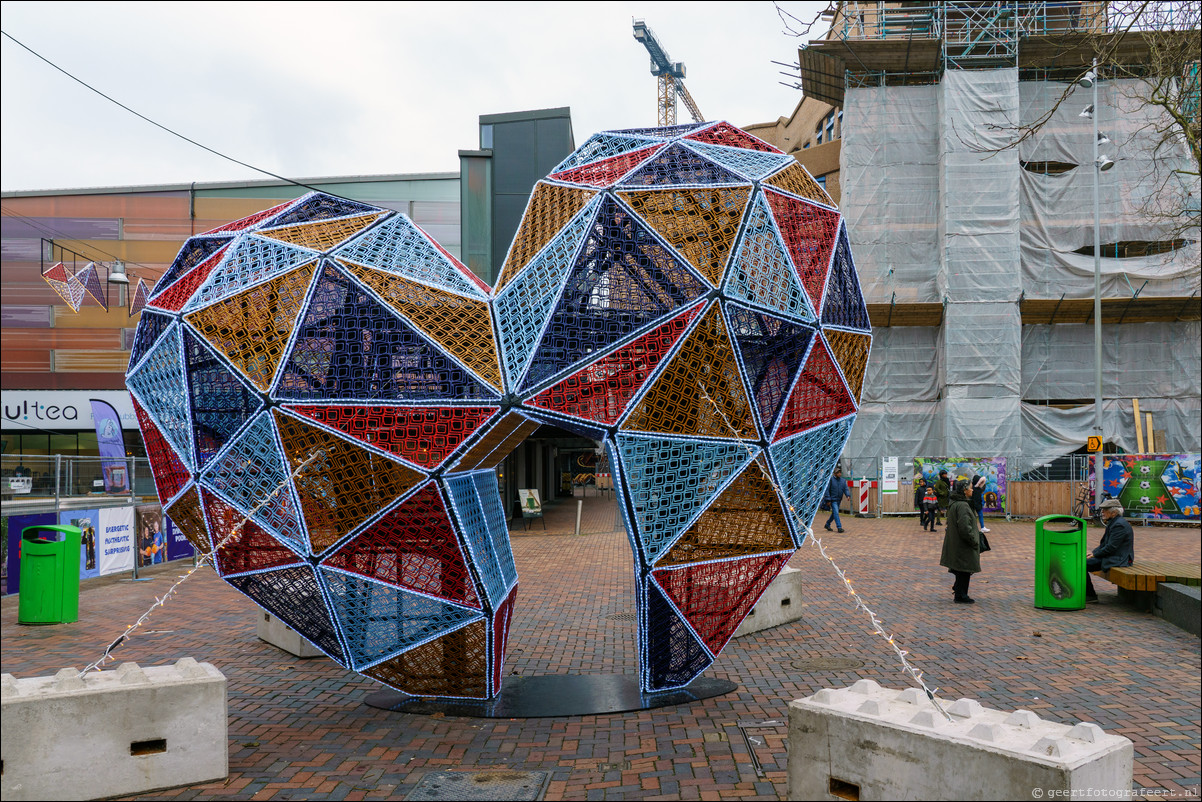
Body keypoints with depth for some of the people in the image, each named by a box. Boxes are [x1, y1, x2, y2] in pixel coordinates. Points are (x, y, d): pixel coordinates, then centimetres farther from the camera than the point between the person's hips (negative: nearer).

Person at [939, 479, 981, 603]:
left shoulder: (954, 504, 10)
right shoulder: (962, 505, -21)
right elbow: (965, 528, -25)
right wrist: (974, 542, -15)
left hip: (955, 544, 10)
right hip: (963, 545, -10)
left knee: (962, 572, 18)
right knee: (964, 571, 0)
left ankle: (959, 593, 26)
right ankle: (960, 596, 8)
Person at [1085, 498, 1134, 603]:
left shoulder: (1119, 525, -19)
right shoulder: (1113, 522, 14)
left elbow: (1110, 548, -22)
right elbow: (1105, 543, 19)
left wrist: (1094, 554, -11)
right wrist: (1093, 552, 6)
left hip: (1116, 560, -11)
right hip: (1110, 556, 11)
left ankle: (1091, 596, -6)